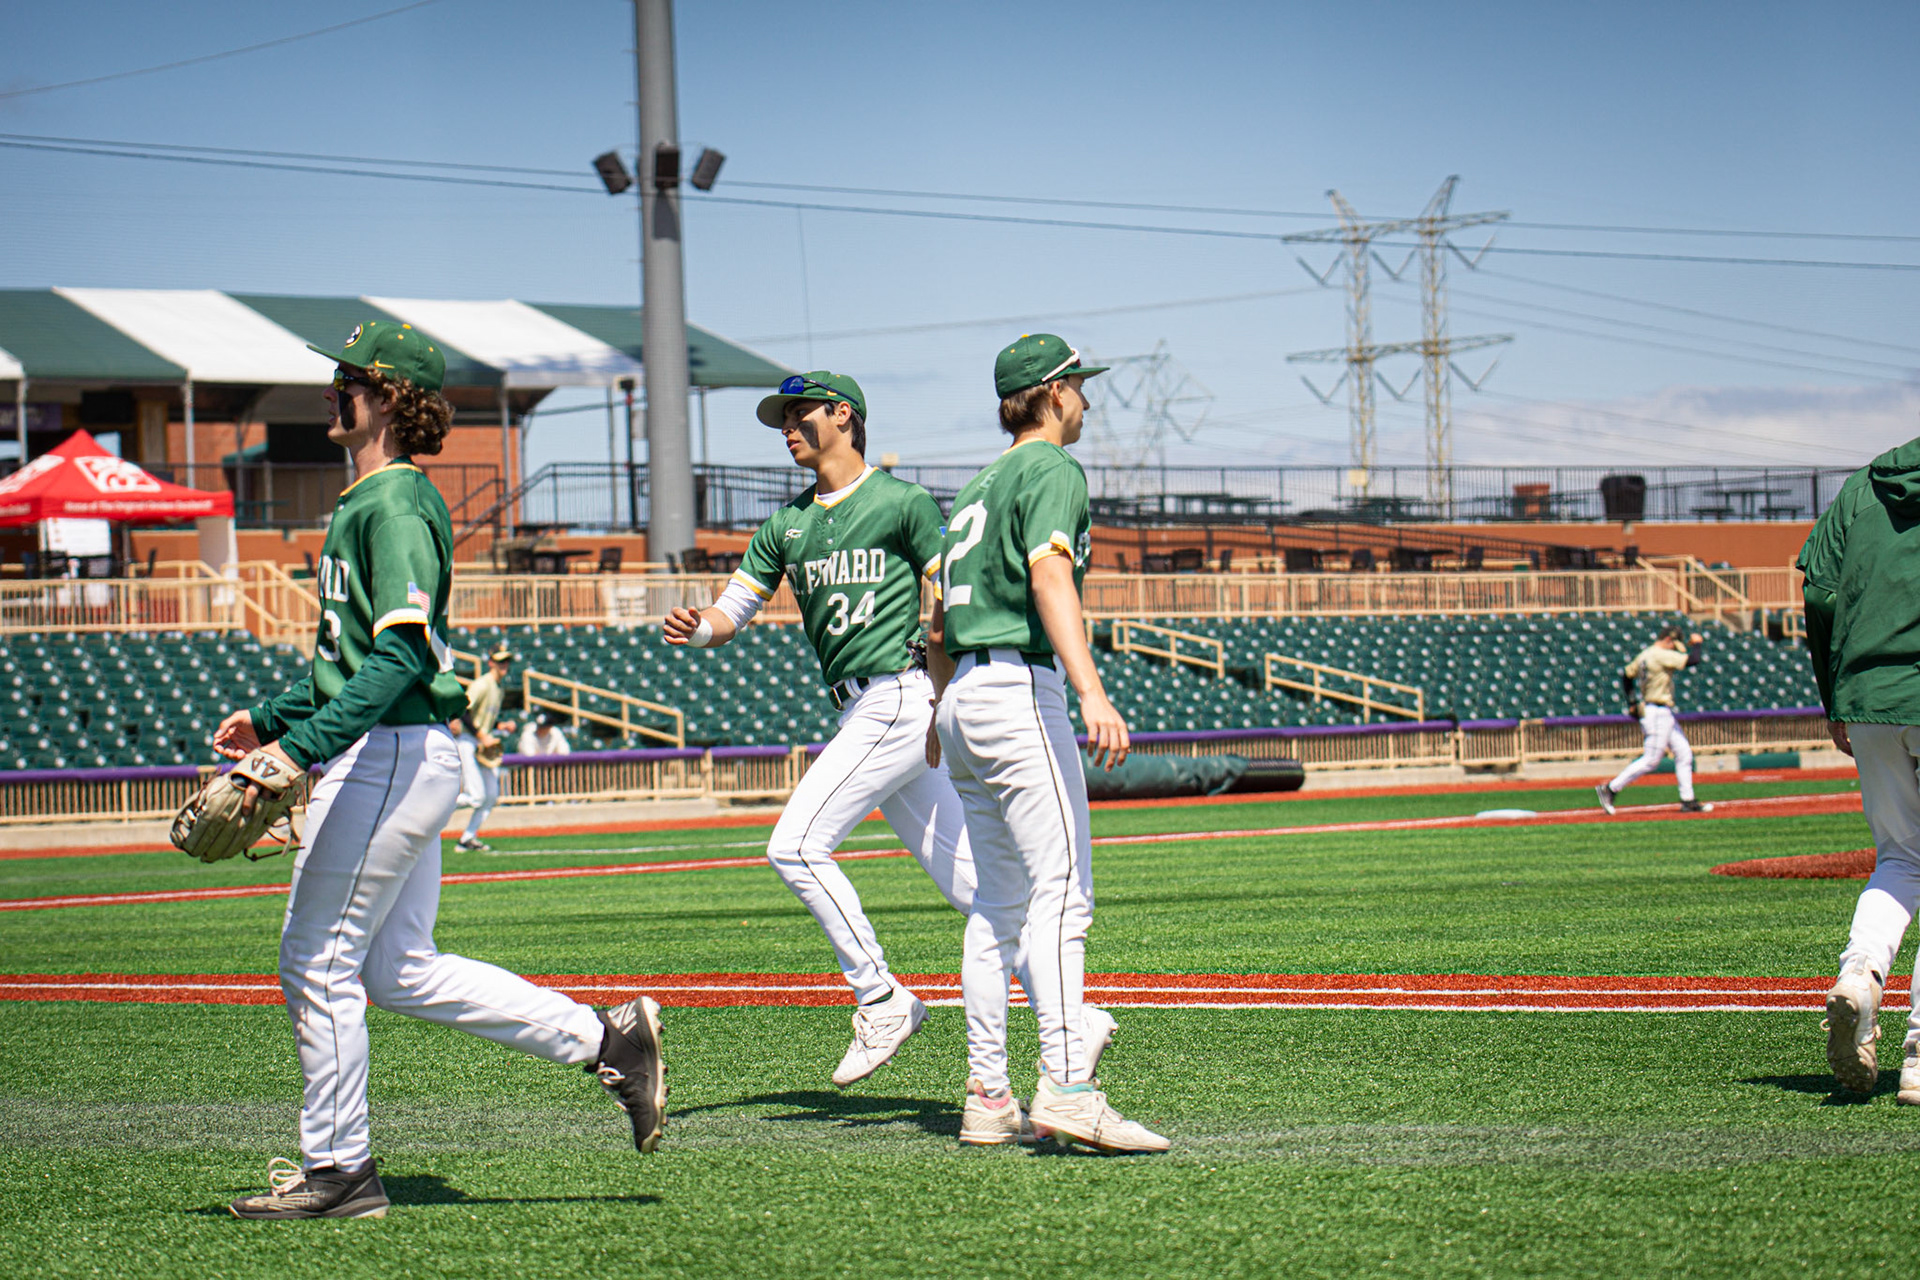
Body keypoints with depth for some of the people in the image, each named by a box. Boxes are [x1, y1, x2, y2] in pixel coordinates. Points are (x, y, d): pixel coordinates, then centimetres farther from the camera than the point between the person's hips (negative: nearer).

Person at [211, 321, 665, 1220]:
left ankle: (338, 1170, 6)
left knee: (317, 963, -3)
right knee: (399, 970, 13)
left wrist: (300, 748, -31)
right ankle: (603, 1039, 13)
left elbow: (400, 654, -26)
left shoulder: (394, 506, -15)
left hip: (389, 758, -10)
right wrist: (268, 718, 27)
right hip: (404, 761, 10)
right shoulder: (368, 503, 17)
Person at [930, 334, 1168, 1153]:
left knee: (998, 905, 11)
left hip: (965, 697, 10)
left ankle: (987, 1094, 10)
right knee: (1062, 892, -16)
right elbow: (1049, 573, -21)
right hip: (1020, 689, -10)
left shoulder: (977, 487, 23)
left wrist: (943, 714, 44)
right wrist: (1091, 692, -33)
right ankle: (1067, 1088, -28)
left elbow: (941, 620, 30)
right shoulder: (1051, 469, -4)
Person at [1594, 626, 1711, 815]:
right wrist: (1696, 643, -3)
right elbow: (1693, 660, -22)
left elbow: (1627, 676, 19)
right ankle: (1610, 789, -4)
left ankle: (1687, 800, 11)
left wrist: (1631, 704, 20)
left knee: (1684, 753, 10)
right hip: (1657, 713, -11)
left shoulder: (1645, 655, 12)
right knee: (1651, 760, -8)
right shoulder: (1661, 655, -17)